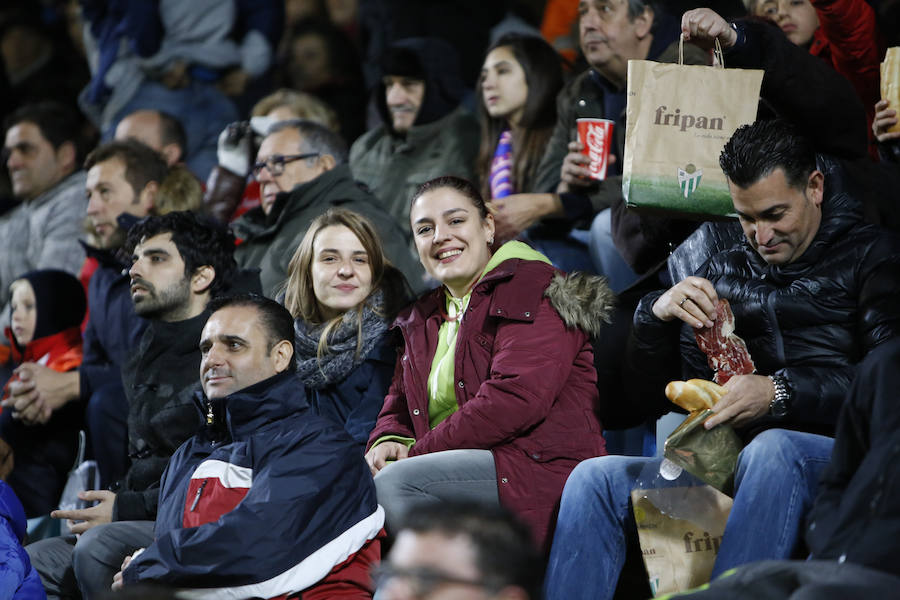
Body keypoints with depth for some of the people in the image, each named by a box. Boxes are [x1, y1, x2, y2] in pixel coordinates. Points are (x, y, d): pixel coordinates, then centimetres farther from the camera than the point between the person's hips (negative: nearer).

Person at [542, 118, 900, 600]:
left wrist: (780, 393, -20)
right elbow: (652, 389, 21)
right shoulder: (726, 271, 23)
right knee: (596, 479, -16)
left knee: (771, 452, -40)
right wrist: (655, 316, 0)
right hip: (732, 459, 5)